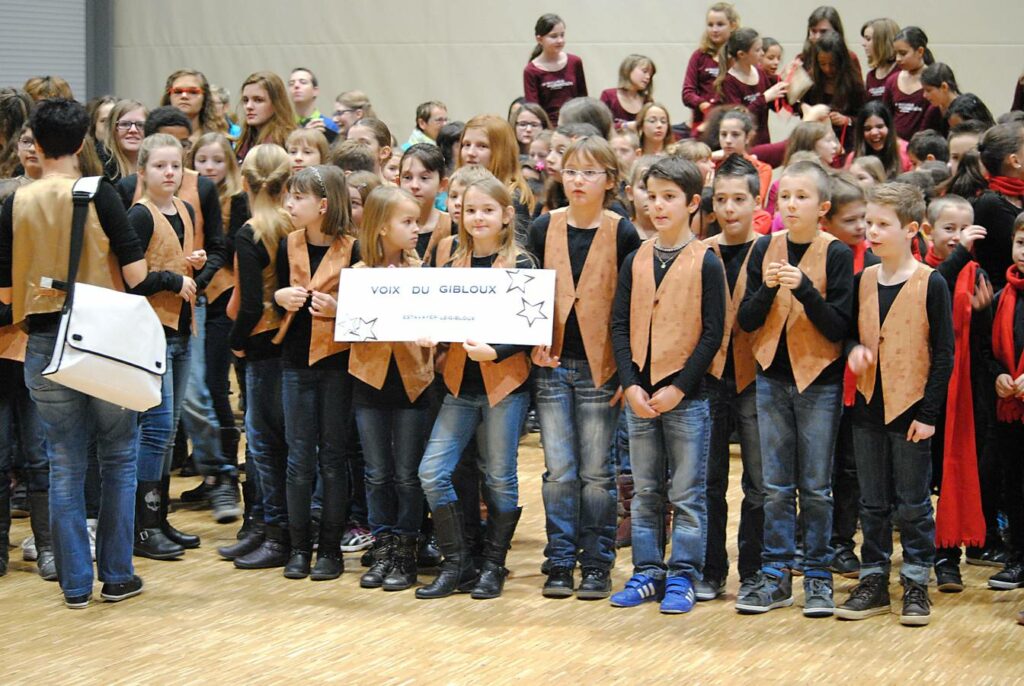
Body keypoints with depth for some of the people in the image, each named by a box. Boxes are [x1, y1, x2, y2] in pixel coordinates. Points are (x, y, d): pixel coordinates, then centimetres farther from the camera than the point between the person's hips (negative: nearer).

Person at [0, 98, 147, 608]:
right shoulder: (99, 195, -8)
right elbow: (135, 270, -12)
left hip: (45, 344, 2)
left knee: (65, 464, 9)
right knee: (118, 457, 11)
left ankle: (75, 582, 10)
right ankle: (116, 575, 12)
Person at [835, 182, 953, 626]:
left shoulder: (930, 284, -9)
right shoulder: (863, 281, 5)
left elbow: (943, 353, -8)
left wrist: (928, 413, -12)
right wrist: (854, 350, -8)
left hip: (910, 407, -5)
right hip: (868, 406, 5)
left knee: (913, 505, 3)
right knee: (873, 503, 11)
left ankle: (916, 585, 13)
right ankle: (873, 582, 19)